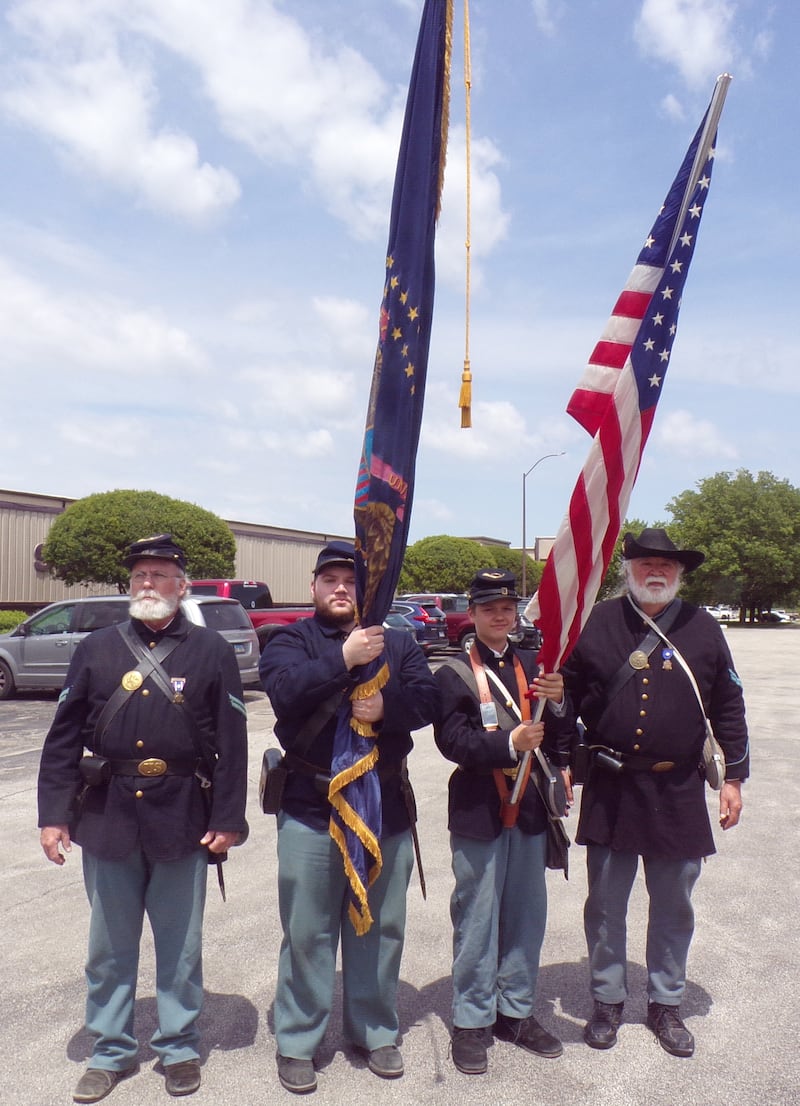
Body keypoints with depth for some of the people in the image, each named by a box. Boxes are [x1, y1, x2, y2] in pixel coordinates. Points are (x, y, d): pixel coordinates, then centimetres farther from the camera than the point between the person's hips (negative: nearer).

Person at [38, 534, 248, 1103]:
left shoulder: (213, 651, -3)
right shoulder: (96, 649, 4)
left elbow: (232, 742, -4)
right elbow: (63, 739, 5)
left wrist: (227, 819, -7)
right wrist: (55, 813, 0)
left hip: (183, 821, -2)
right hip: (108, 817, 2)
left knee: (181, 944, 13)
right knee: (110, 944, 16)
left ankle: (179, 1047, 33)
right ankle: (112, 1050, 35)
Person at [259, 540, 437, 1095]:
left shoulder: (397, 643, 9)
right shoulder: (290, 640, 2)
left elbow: (428, 697, -3)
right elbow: (284, 689, -18)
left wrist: (388, 706, -22)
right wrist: (344, 658, -26)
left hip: (386, 805, 3)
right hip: (310, 806, -2)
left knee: (381, 927, 15)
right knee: (307, 931, 7)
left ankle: (376, 1031, 33)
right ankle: (298, 1041, 24)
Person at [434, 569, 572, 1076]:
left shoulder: (535, 665, 6)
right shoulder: (454, 673, -3)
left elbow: (562, 738, 1)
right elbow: (452, 740, -14)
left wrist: (558, 700, -20)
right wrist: (509, 743, -27)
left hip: (530, 809, 4)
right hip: (478, 812, -4)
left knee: (527, 915, 15)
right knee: (477, 919, 7)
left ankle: (516, 1011, 33)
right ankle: (473, 1021, 23)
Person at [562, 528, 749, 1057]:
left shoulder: (703, 628, 2)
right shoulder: (596, 623, -2)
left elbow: (728, 706, 7)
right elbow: (567, 695, 4)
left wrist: (734, 777, 5)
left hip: (679, 793, 1)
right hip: (610, 789, -1)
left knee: (674, 905, 14)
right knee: (606, 903, 11)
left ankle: (666, 1003, 34)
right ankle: (608, 1000, 30)